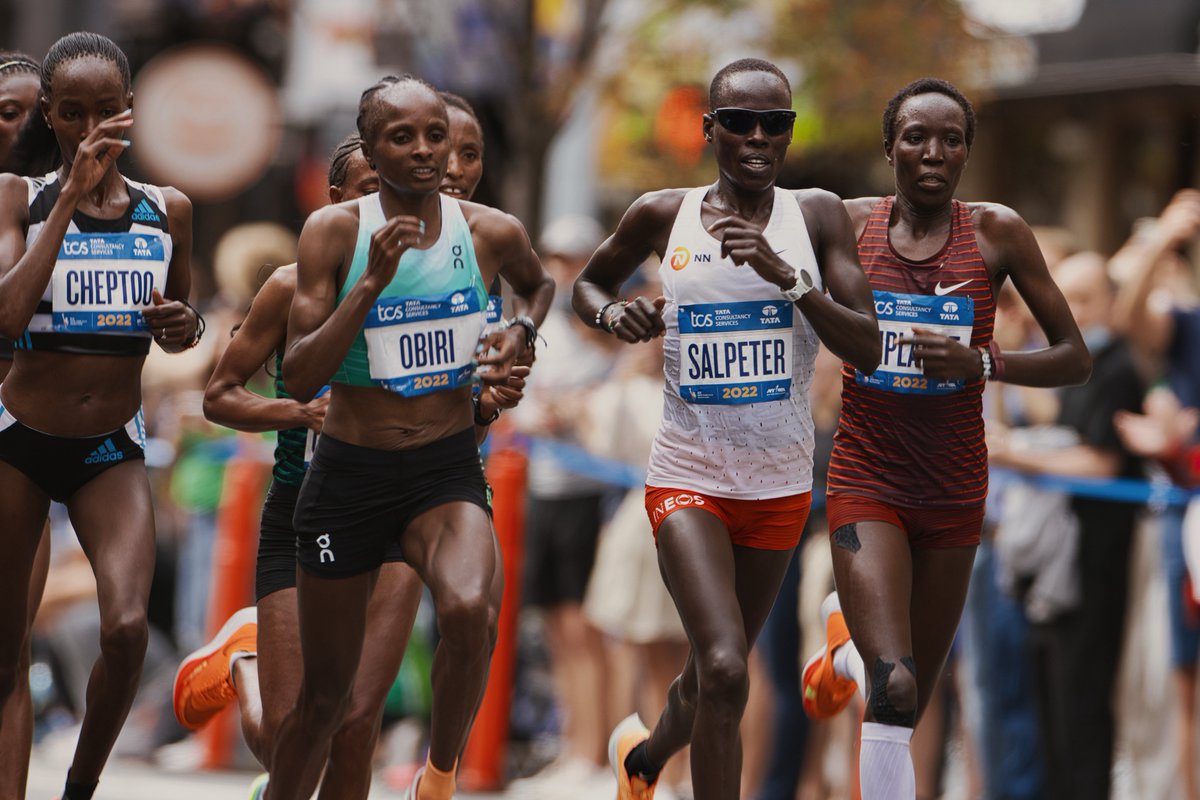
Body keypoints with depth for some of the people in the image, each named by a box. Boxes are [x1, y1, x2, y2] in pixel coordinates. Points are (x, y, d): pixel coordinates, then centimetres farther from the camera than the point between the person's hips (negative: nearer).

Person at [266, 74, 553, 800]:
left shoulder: (491, 234, -3)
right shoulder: (335, 231, -8)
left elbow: (539, 283, 23)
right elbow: (300, 378, -14)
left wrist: (522, 332, 1)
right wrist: (372, 283, -23)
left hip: (448, 469, 0)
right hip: (350, 474, 0)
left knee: (471, 611, -32)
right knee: (325, 694, 9)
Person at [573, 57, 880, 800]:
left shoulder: (818, 216, -4)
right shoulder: (664, 216, -3)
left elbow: (868, 349, -11)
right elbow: (588, 283, 17)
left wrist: (786, 276, -24)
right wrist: (613, 313, -7)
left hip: (780, 484, 3)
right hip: (689, 478, -2)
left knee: (717, 672, 19)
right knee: (724, 670, -22)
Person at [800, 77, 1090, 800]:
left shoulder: (996, 233, -4)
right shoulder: (846, 224, -3)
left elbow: (1076, 359, -3)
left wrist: (980, 362, -19)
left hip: (954, 487, 2)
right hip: (866, 476, -2)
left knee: (911, 704, 15)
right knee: (894, 691, -22)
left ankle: (846, 649, 47)